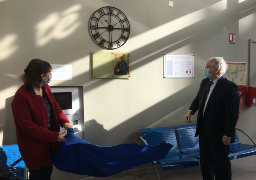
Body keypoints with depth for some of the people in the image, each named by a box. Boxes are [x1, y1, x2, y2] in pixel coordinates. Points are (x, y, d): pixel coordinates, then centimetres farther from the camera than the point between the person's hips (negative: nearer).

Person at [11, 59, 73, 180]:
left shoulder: (45, 88, 0)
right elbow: (28, 126, -25)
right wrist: (54, 136, -24)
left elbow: (55, 106, 8)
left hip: (49, 140, 7)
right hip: (34, 145, -7)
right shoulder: (21, 96, -25)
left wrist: (64, 121, -12)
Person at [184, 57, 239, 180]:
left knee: (220, 163, 6)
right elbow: (198, 99, 18)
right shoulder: (205, 82, 5)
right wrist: (191, 111, -1)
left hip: (219, 134, -8)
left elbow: (232, 113, -19)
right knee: (205, 160, 20)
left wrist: (227, 135, -18)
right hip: (204, 130, 8)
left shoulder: (230, 87, -19)